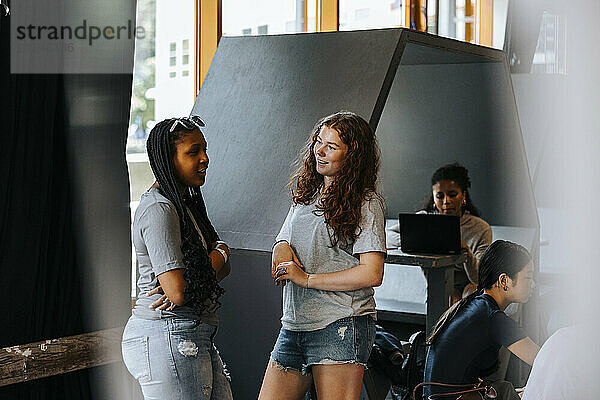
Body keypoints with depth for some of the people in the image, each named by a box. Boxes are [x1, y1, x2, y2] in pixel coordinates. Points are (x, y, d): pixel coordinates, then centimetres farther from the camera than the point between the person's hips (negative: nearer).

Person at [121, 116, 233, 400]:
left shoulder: (185, 204, 15)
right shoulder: (159, 209, -16)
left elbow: (222, 268, 12)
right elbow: (179, 291, -23)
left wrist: (186, 284, -10)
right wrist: (219, 252, -5)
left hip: (195, 341, 9)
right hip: (167, 340, -9)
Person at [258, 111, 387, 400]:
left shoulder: (366, 203, -6)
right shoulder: (306, 194, 17)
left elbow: (372, 274, -14)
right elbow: (281, 242, 25)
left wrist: (307, 278, -13)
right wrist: (282, 249, 0)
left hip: (340, 325, -7)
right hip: (294, 324, 7)